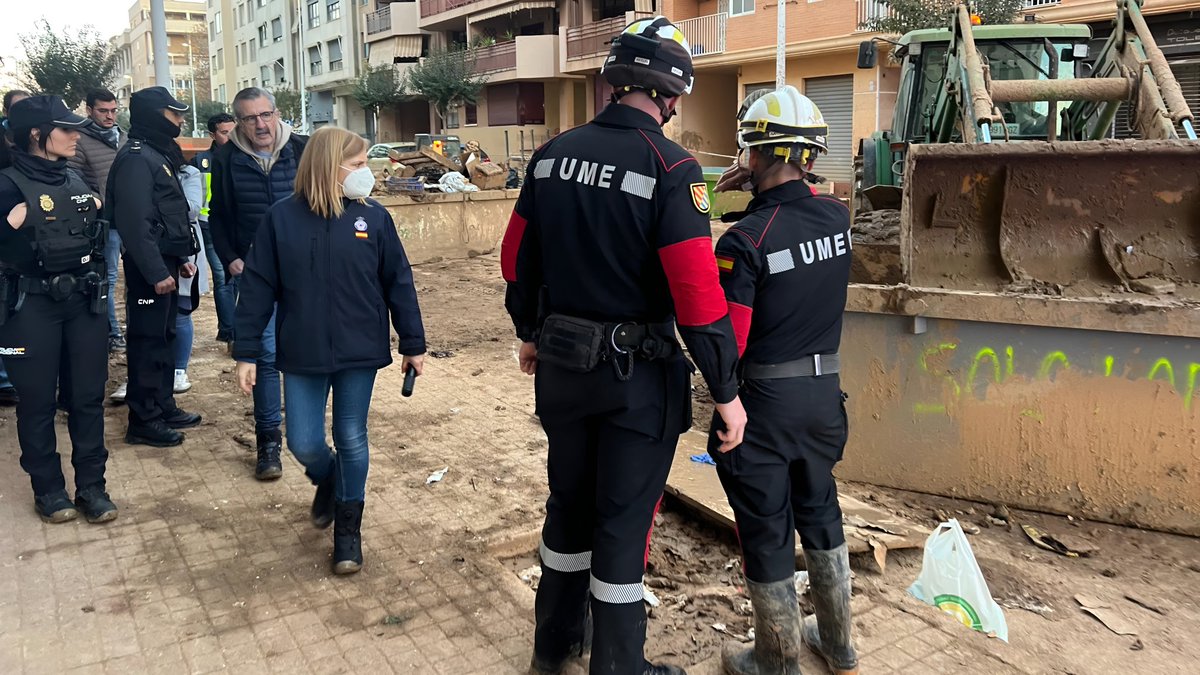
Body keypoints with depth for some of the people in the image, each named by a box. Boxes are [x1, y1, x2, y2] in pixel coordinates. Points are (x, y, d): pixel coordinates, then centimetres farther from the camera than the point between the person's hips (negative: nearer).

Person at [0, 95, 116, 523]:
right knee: (38, 401, 7)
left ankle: (92, 487, 19)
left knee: (89, 395, 8)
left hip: (83, 300, 5)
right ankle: (48, 489, 22)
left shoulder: (75, 180, 10)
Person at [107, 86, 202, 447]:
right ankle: (143, 421, 4)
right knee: (148, 340, -4)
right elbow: (135, 222, -22)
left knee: (164, 336, 16)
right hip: (150, 267, -10)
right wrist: (156, 271, -23)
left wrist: (181, 257, 18)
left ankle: (164, 406, 27)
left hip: (166, 261, 10)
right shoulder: (136, 158, -15)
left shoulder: (159, 154, 17)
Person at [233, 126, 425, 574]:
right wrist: (246, 352, -2)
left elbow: (398, 283, 2)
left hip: (360, 352, 0)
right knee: (304, 444, 5)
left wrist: (413, 344, 3)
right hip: (302, 354, 1)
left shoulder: (373, 217, -3)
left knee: (351, 440, 7)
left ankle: (348, 530, 24)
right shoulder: (282, 218, -4)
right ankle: (327, 482, 41)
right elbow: (257, 289, -1)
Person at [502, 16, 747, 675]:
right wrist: (726, 391, -11)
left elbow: (518, 257, 10)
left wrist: (530, 333, 24)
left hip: (560, 366, 6)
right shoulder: (669, 167, -16)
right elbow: (697, 291, -20)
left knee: (568, 504, 21)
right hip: (637, 375, -6)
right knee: (623, 523, 7)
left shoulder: (552, 154, 2)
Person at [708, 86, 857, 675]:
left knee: (766, 533, 10)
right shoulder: (838, 217, -4)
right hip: (825, 392, 6)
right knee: (820, 512, 23)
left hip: (763, 403, -6)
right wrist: (762, 187, 11)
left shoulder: (744, 241, -21)